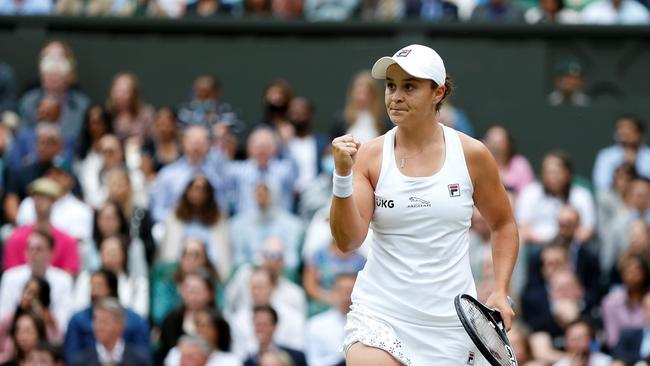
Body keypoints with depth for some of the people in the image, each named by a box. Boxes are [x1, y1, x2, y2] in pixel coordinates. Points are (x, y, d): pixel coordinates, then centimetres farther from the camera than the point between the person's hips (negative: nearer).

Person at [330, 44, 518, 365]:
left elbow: (503, 225, 14)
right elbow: (348, 241, -10)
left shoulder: (472, 155, 0)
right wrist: (343, 175, -22)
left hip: (448, 322, 1)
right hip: (380, 312, -1)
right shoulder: (369, 156, -2)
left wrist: (500, 292, 3)